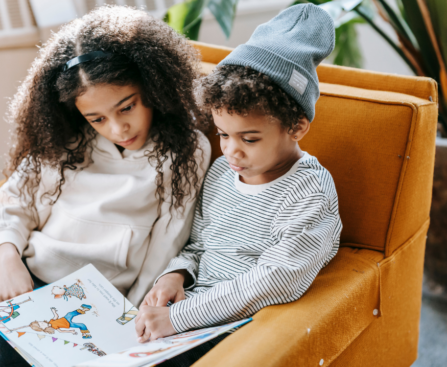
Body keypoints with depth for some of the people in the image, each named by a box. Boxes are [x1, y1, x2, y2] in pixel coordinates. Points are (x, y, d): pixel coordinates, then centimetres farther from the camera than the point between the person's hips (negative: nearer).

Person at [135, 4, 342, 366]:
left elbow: (278, 280, -22)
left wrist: (179, 316, -24)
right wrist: (176, 274, -4)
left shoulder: (311, 193, -14)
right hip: (191, 313, 7)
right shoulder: (220, 170, 10)